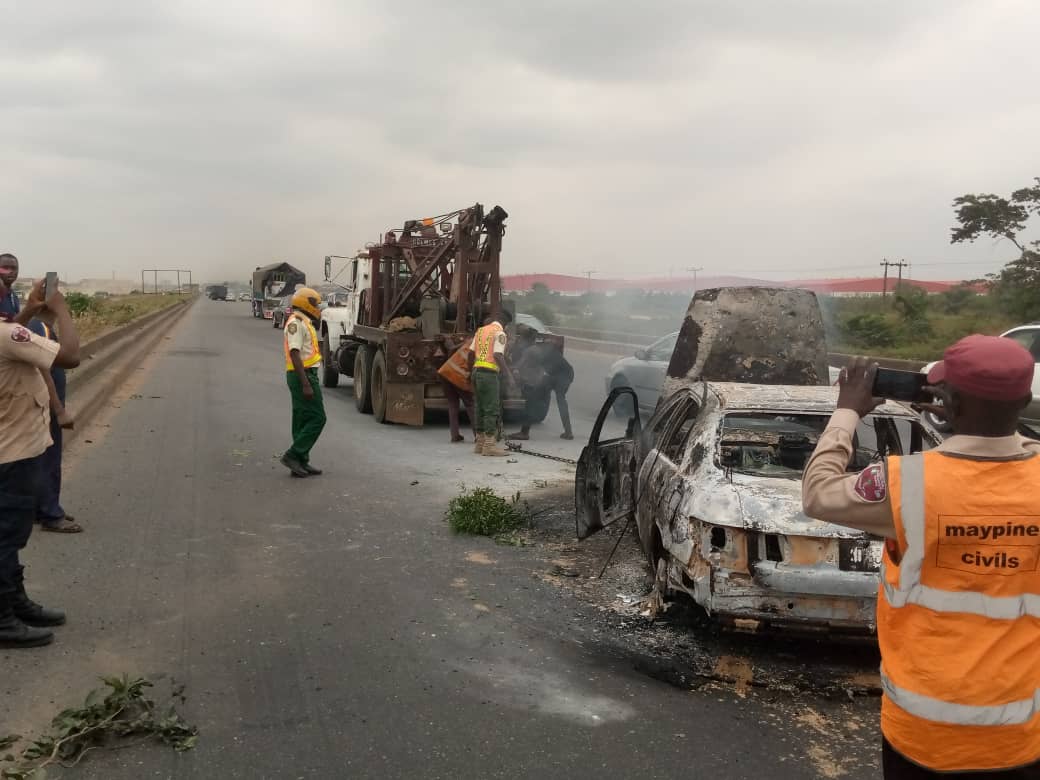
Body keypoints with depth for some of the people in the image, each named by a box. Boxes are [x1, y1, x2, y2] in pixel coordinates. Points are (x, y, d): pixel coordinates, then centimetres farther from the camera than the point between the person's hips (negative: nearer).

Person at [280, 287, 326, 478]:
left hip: (306, 375, 10)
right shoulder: (296, 323, -13)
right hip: (303, 375, -10)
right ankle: (293, 455, -8)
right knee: (317, 418, -10)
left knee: (303, 421, 11)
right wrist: (306, 384, -26)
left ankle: (301, 463, 14)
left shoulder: (304, 323, 19)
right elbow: (295, 354, -22)